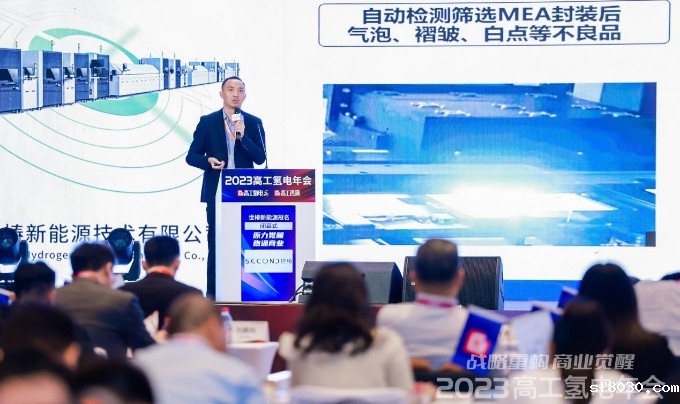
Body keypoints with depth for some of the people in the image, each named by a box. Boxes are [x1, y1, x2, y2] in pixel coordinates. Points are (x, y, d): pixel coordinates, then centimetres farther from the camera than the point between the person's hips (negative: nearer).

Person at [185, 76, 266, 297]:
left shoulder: (253, 123, 8)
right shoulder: (207, 122, 5)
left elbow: (260, 158, -1)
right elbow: (191, 156, 4)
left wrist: (242, 136, -14)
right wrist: (208, 161, -17)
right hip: (217, 191, -1)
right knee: (216, 242, -1)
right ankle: (213, 291, 2)